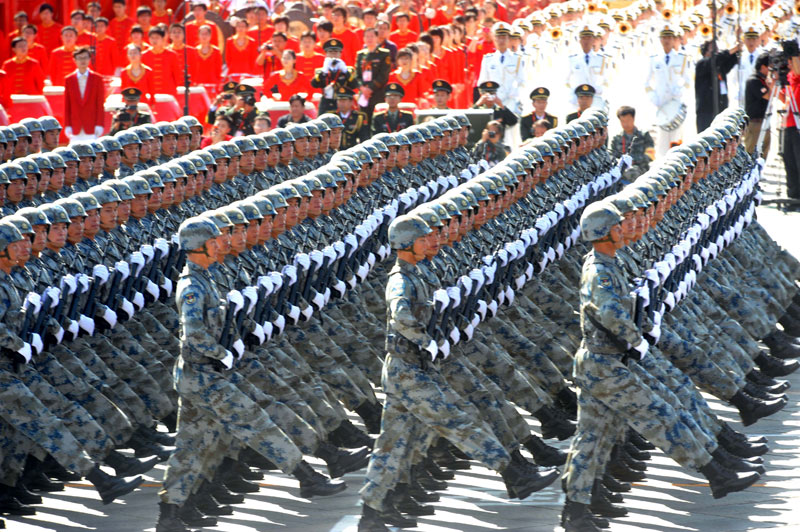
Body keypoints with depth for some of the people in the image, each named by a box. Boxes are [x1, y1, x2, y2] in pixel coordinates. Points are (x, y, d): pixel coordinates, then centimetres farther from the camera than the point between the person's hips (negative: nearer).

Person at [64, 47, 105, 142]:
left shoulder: (97, 79, 5)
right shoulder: (68, 80, 8)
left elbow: (100, 104, 3)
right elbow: (66, 106, 8)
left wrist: (99, 125, -4)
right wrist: (67, 126, 2)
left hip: (92, 127, -1)